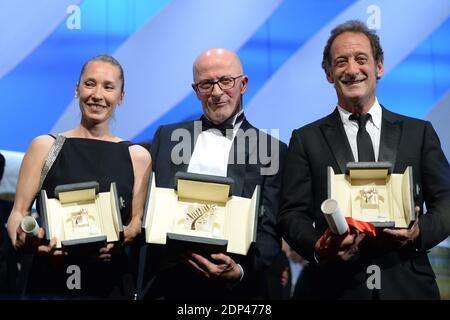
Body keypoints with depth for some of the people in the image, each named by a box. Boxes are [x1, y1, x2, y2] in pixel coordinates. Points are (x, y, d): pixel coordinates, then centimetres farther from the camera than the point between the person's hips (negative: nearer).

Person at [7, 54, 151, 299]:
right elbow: (19, 212, 1)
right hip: (50, 282, -1)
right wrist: (21, 240, -19)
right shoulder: (45, 147, 1)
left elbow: (138, 219, 6)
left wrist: (124, 237, -15)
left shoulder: (137, 156, 3)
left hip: (112, 284, 1)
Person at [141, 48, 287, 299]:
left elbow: (269, 232, -2)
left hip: (233, 287, -2)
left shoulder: (272, 151, 2)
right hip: (165, 280, 2)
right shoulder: (167, 136, 11)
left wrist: (240, 272, -18)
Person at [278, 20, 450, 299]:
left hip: (407, 286, 2)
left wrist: (419, 232, -15)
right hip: (334, 288, -1)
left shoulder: (419, 132, 6)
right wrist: (318, 249, -21)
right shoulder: (306, 140, 3)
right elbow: (292, 213, -2)